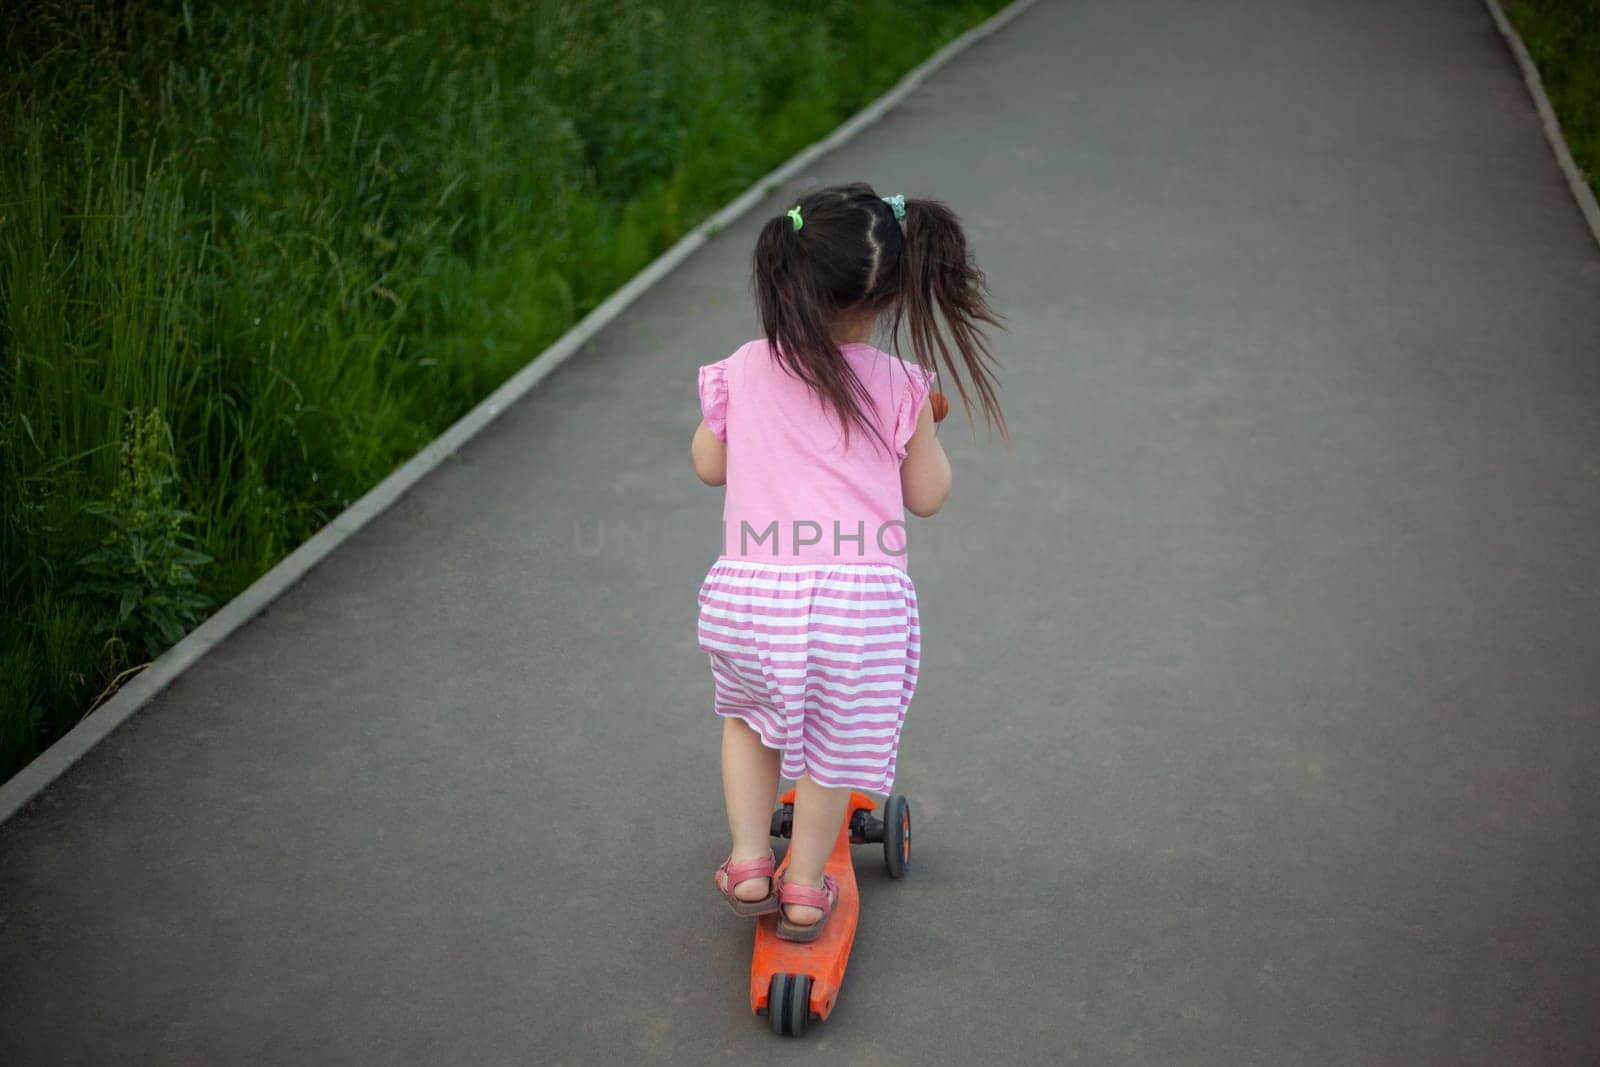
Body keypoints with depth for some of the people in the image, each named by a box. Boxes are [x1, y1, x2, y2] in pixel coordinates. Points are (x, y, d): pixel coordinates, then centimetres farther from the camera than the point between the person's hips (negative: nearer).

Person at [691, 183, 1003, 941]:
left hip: (751, 595, 1)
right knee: (833, 743, 21)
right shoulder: (898, 386, 0)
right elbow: (927, 495, 8)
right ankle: (804, 891, 31)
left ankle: (749, 866, 27)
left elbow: (708, 466, 17)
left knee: (748, 717, 30)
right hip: (864, 597, -1)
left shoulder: (743, 372, 3)